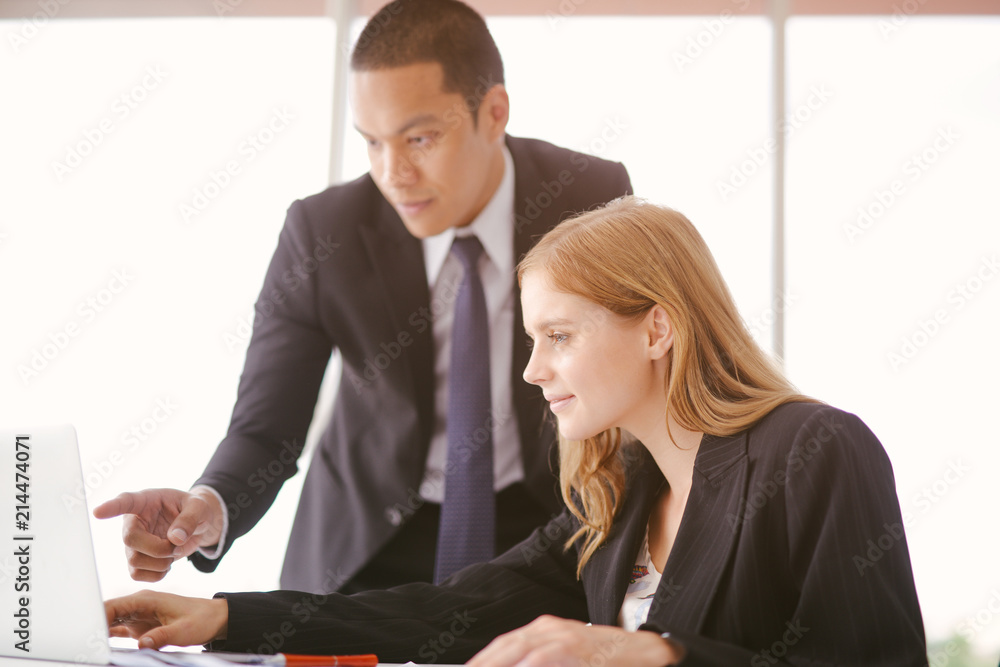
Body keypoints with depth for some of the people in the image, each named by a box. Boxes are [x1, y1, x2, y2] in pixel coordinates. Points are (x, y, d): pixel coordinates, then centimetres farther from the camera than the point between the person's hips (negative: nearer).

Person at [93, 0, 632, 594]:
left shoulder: (593, 199, -13)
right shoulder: (322, 232, -16)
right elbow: (265, 433, -15)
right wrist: (209, 509, -36)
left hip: (541, 520, 0)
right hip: (373, 542, 0)